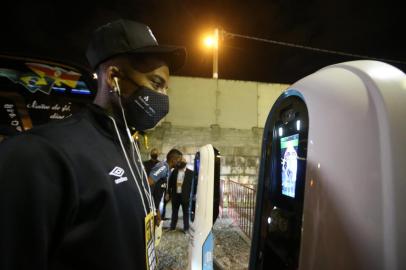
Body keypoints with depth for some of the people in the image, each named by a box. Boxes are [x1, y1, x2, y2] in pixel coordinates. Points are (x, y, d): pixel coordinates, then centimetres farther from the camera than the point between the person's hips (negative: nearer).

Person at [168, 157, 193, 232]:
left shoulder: (190, 172, -6)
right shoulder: (174, 171, 3)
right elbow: (170, 183, 6)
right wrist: (169, 193, 2)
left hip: (185, 196, -3)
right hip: (175, 195, 3)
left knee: (185, 212, 10)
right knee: (174, 212, 16)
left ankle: (186, 227, 23)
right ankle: (172, 226, 31)